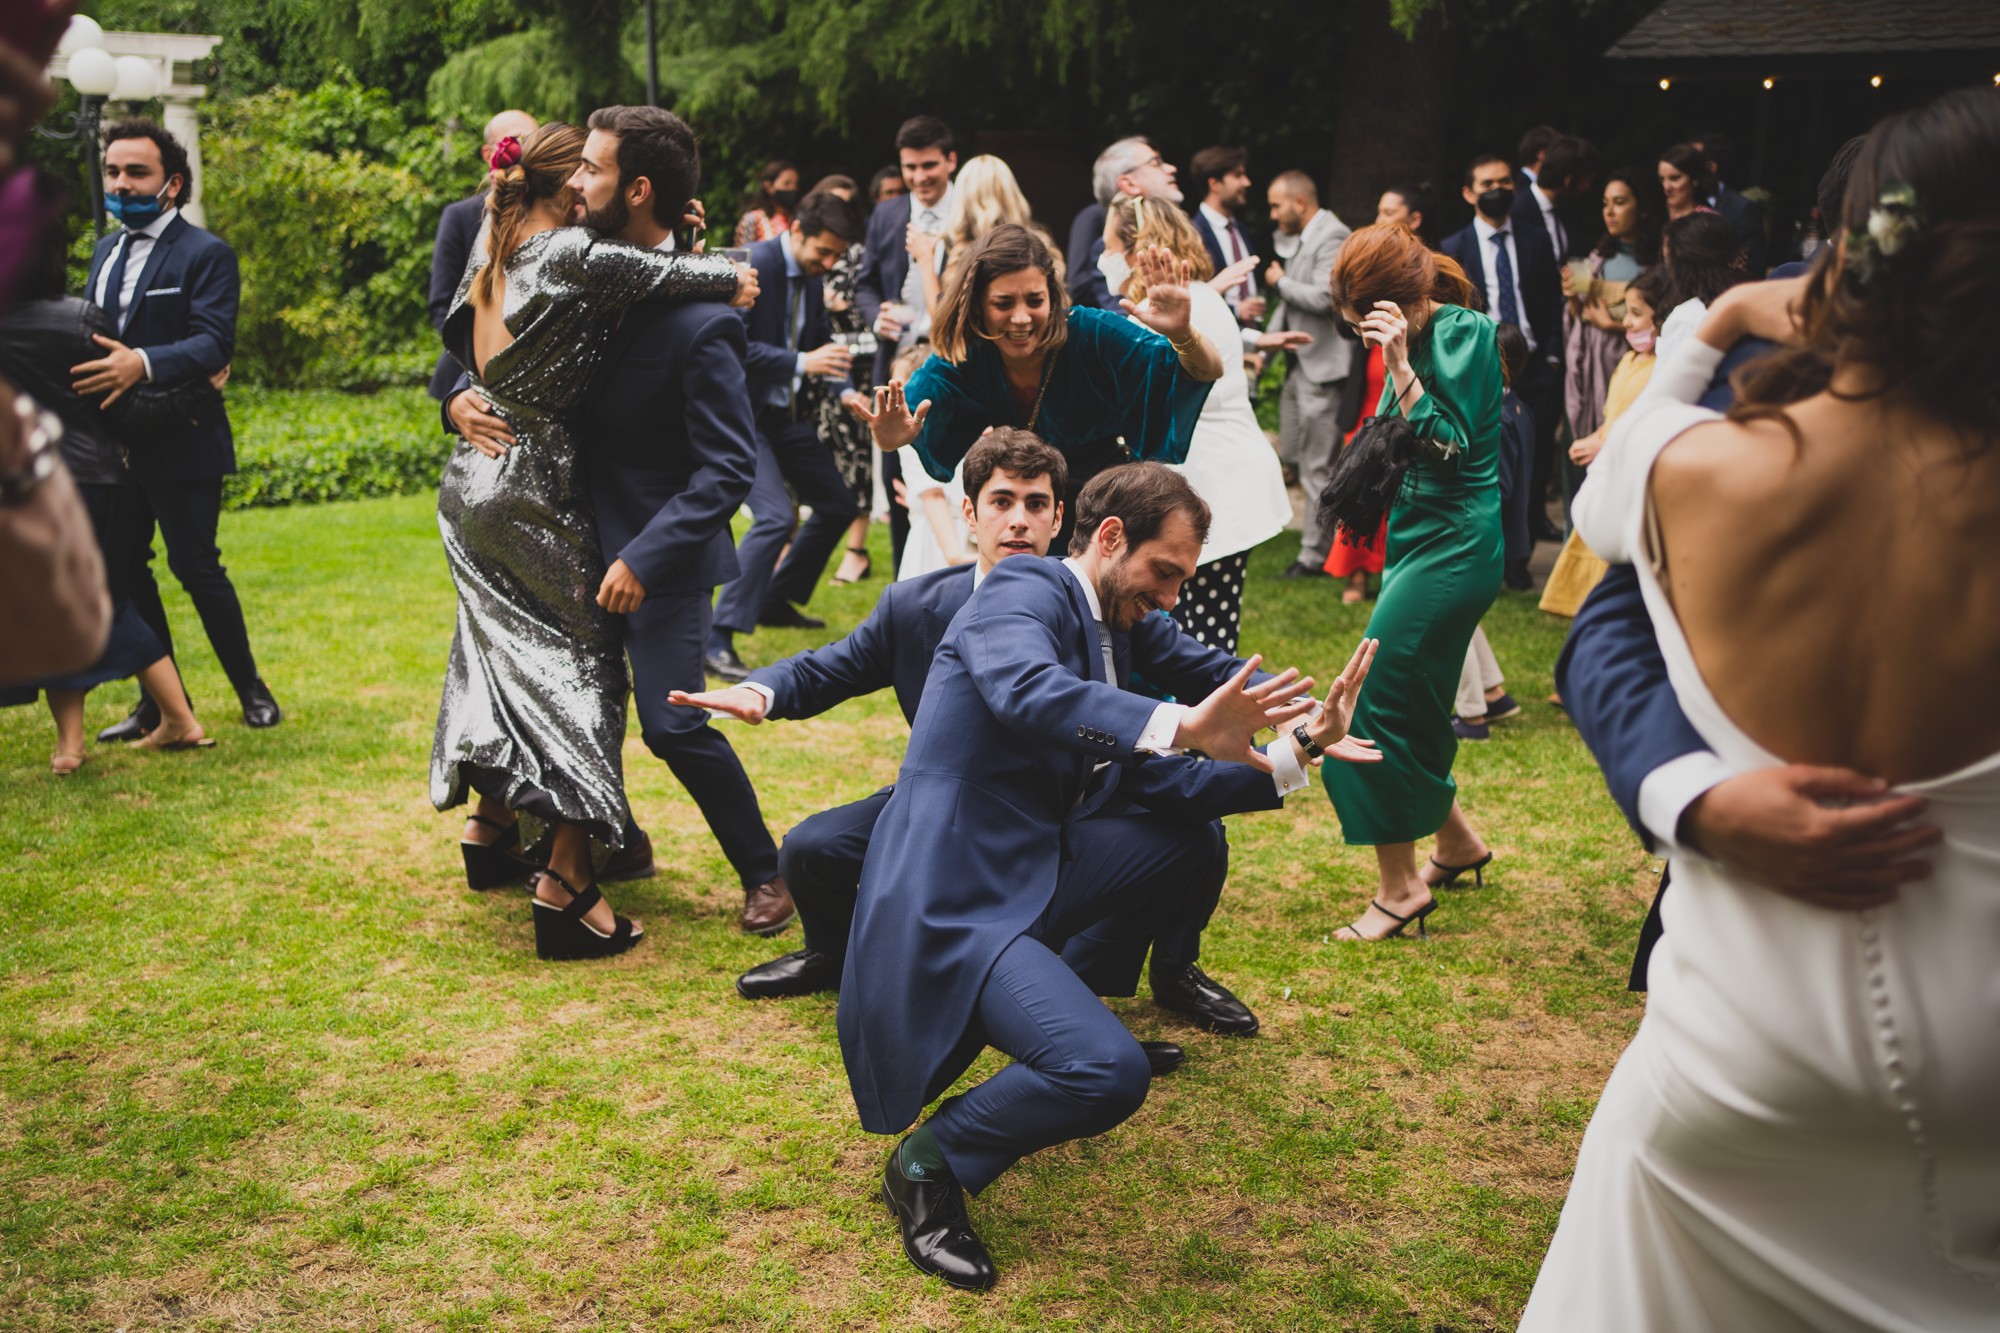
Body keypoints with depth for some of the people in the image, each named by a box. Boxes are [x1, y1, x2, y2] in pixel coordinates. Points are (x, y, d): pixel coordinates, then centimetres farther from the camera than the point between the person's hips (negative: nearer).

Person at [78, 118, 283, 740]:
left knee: (196, 567, -3)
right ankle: (159, 701, 20)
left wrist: (143, 364, -33)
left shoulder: (206, 254, -7)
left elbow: (213, 342, -19)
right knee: (123, 566, 8)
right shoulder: (104, 251, 15)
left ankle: (250, 688, 16)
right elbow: (90, 332, 15)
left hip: (180, 441, -7)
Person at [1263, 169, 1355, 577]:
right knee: (1293, 456, 13)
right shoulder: (1302, 240, 16)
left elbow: (1324, 298, -24)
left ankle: (1316, 556, 2)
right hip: (1299, 364, 10)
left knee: (1318, 466, -4)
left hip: (1322, 366, -10)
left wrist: (1280, 282, -10)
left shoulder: (1332, 237, -13)